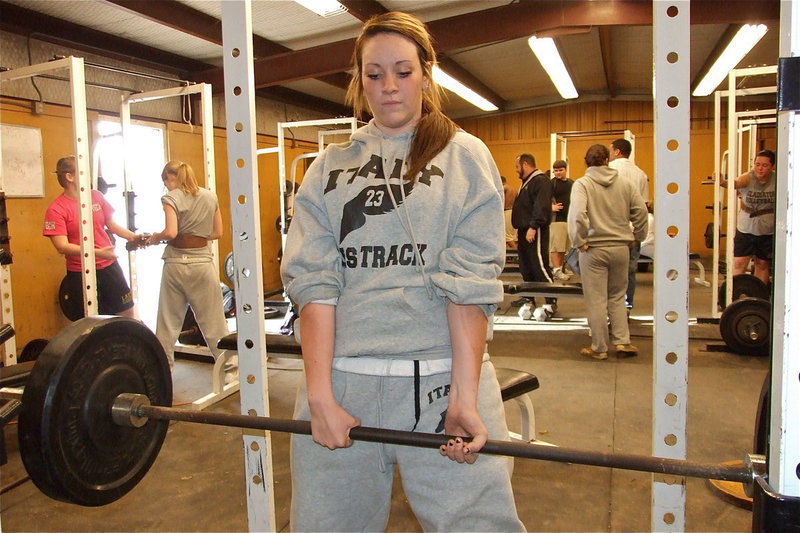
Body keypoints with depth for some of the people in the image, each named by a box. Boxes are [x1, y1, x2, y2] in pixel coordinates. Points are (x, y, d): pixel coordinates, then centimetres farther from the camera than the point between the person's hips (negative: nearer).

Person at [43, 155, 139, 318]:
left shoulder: (96, 196, 3)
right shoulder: (56, 210, -12)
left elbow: (111, 224, 13)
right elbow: (62, 246, -18)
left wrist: (131, 236, -4)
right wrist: (97, 252, -28)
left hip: (108, 266, 4)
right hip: (80, 274, -4)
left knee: (128, 312, 11)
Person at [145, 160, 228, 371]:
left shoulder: (171, 198, -5)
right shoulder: (210, 196, 7)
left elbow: (171, 232, -18)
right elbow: (217, 233, 10)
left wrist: (155, 237, 1)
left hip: (176, 264, -2)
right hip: (203, 263, 2)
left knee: (168, 322, 9)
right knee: (213, 320, 7)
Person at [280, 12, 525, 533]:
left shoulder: (464, 158, 5)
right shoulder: (330, 167, 10)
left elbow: (470, 284, -5)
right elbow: (314, 282, 0)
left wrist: (464, 397, -14)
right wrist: (319, 394, -10)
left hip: (442, 377, -1)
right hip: (343, 377, 2)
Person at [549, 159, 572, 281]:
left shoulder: (571, 183, 16)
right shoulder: (551, 183, -3)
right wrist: (551, 207, -22)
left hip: (569, 219, 6)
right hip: (556, 219, -6)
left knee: (564, 247, 11)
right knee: (555, 247, -7)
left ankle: (561, 269, 20)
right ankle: (557, 270, -4)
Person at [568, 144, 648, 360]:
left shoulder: (582, 184, -7)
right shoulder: (625, 183, 5)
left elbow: (577, 214, -21)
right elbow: (641, 211, 3)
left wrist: (579, 241, -13)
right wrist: (636, 237, 13)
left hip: (594, 249, -4)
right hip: (621, 247, 4)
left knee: (597, 301, 5)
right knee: (617, 297, 19)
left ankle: (599, 348, 13)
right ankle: (623, 342, 16)